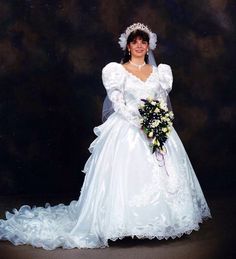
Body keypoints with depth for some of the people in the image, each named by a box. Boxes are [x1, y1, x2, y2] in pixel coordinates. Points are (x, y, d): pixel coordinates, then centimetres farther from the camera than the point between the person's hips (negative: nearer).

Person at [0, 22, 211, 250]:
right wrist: (139, 122, -17)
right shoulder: (118, 71, 1)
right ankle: (125, 223, 2)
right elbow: (118, 105, -5)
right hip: (126, 130, -4)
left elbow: (163, 103, 10)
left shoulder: (158, 72, 12)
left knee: (160, 175, 4)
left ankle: (160, 221, 17)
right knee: (127, 176, -8)